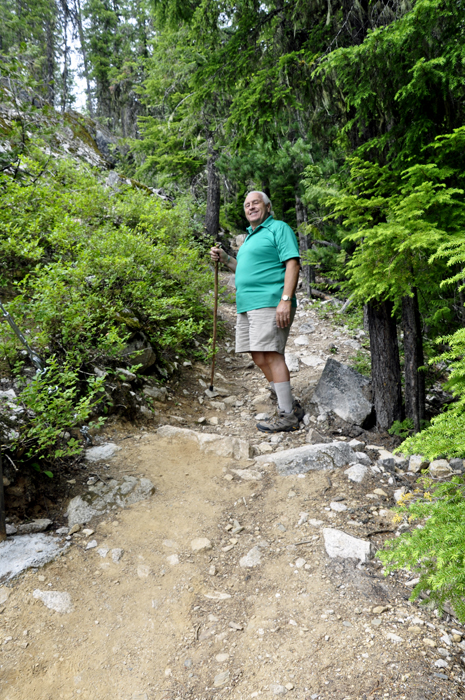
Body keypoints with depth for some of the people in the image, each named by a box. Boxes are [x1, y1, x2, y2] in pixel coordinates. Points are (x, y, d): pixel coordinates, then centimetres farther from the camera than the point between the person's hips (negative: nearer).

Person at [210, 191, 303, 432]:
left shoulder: (279, 228, 0)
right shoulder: (250, 237, 27)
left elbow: (292, 264, -11)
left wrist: (286, 300, -22)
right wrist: (225, 258, 16)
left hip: (270, 303, -9)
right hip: (247, 305, 9)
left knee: (271, 355, -14)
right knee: (259, 357, 8)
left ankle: (287, 416, -10)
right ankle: (291, 405, 17)